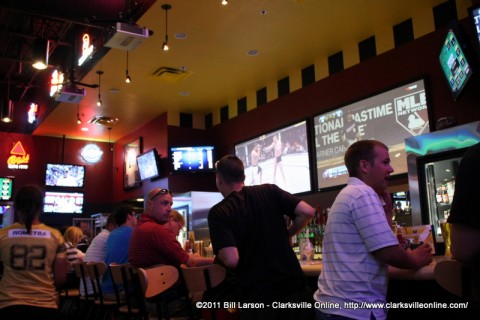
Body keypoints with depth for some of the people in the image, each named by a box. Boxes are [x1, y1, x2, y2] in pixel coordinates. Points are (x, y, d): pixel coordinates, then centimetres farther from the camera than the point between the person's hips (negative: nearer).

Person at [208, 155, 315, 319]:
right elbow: (307, 212, -7)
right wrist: (286, 234, 9)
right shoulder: (269, 191, 1)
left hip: (257, 295, -3)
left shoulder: (218, 212, -8)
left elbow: (231, 259, -20)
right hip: (293, 284, 3)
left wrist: (219, 255, 3)